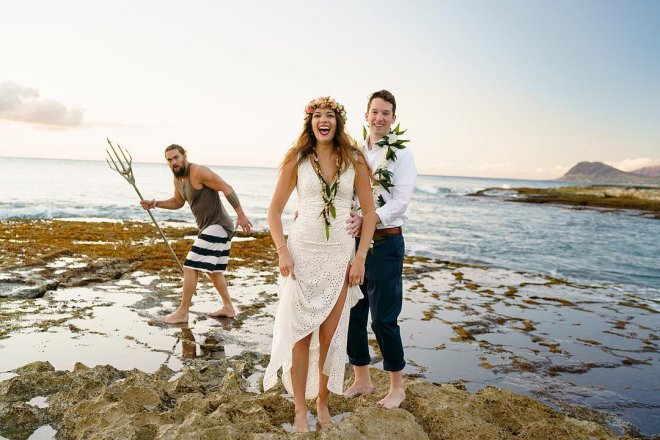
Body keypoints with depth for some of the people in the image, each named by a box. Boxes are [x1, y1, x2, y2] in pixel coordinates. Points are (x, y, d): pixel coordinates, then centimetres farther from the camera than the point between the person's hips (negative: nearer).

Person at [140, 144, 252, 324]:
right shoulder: (178, 178, 10)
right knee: (212, 269, 20)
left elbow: (226, 188, -20)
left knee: (190, 267, -10)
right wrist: (154, 204, 11)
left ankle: (182, 313, -1)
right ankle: (228, 308, 31)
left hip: (218, 226, -11)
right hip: (209, 227, 11)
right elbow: (177, 202, 26)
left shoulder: (198, 171, -18)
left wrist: (241, 215, -23)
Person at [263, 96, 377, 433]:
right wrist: (282, 251, -9)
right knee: (300, 333, 3)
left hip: (340, 256, 1)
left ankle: (322, 403, 28)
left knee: (330, 335, 9)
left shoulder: (355, 161, 3)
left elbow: (369, 212, 5)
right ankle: (300, 409, 20)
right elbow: (274, 210, 3)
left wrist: (360, 257, -3)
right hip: (303, 253, -1)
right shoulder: (296, 160, 1)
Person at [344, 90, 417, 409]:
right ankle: (361, 380, 29)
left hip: (385, 242, -5)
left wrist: (366, 220, -25)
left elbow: (400, 202, -13)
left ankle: (397, 385, 22)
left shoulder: (401, 154, -2)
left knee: (383, 319, 0)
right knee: (352, 315, 10)